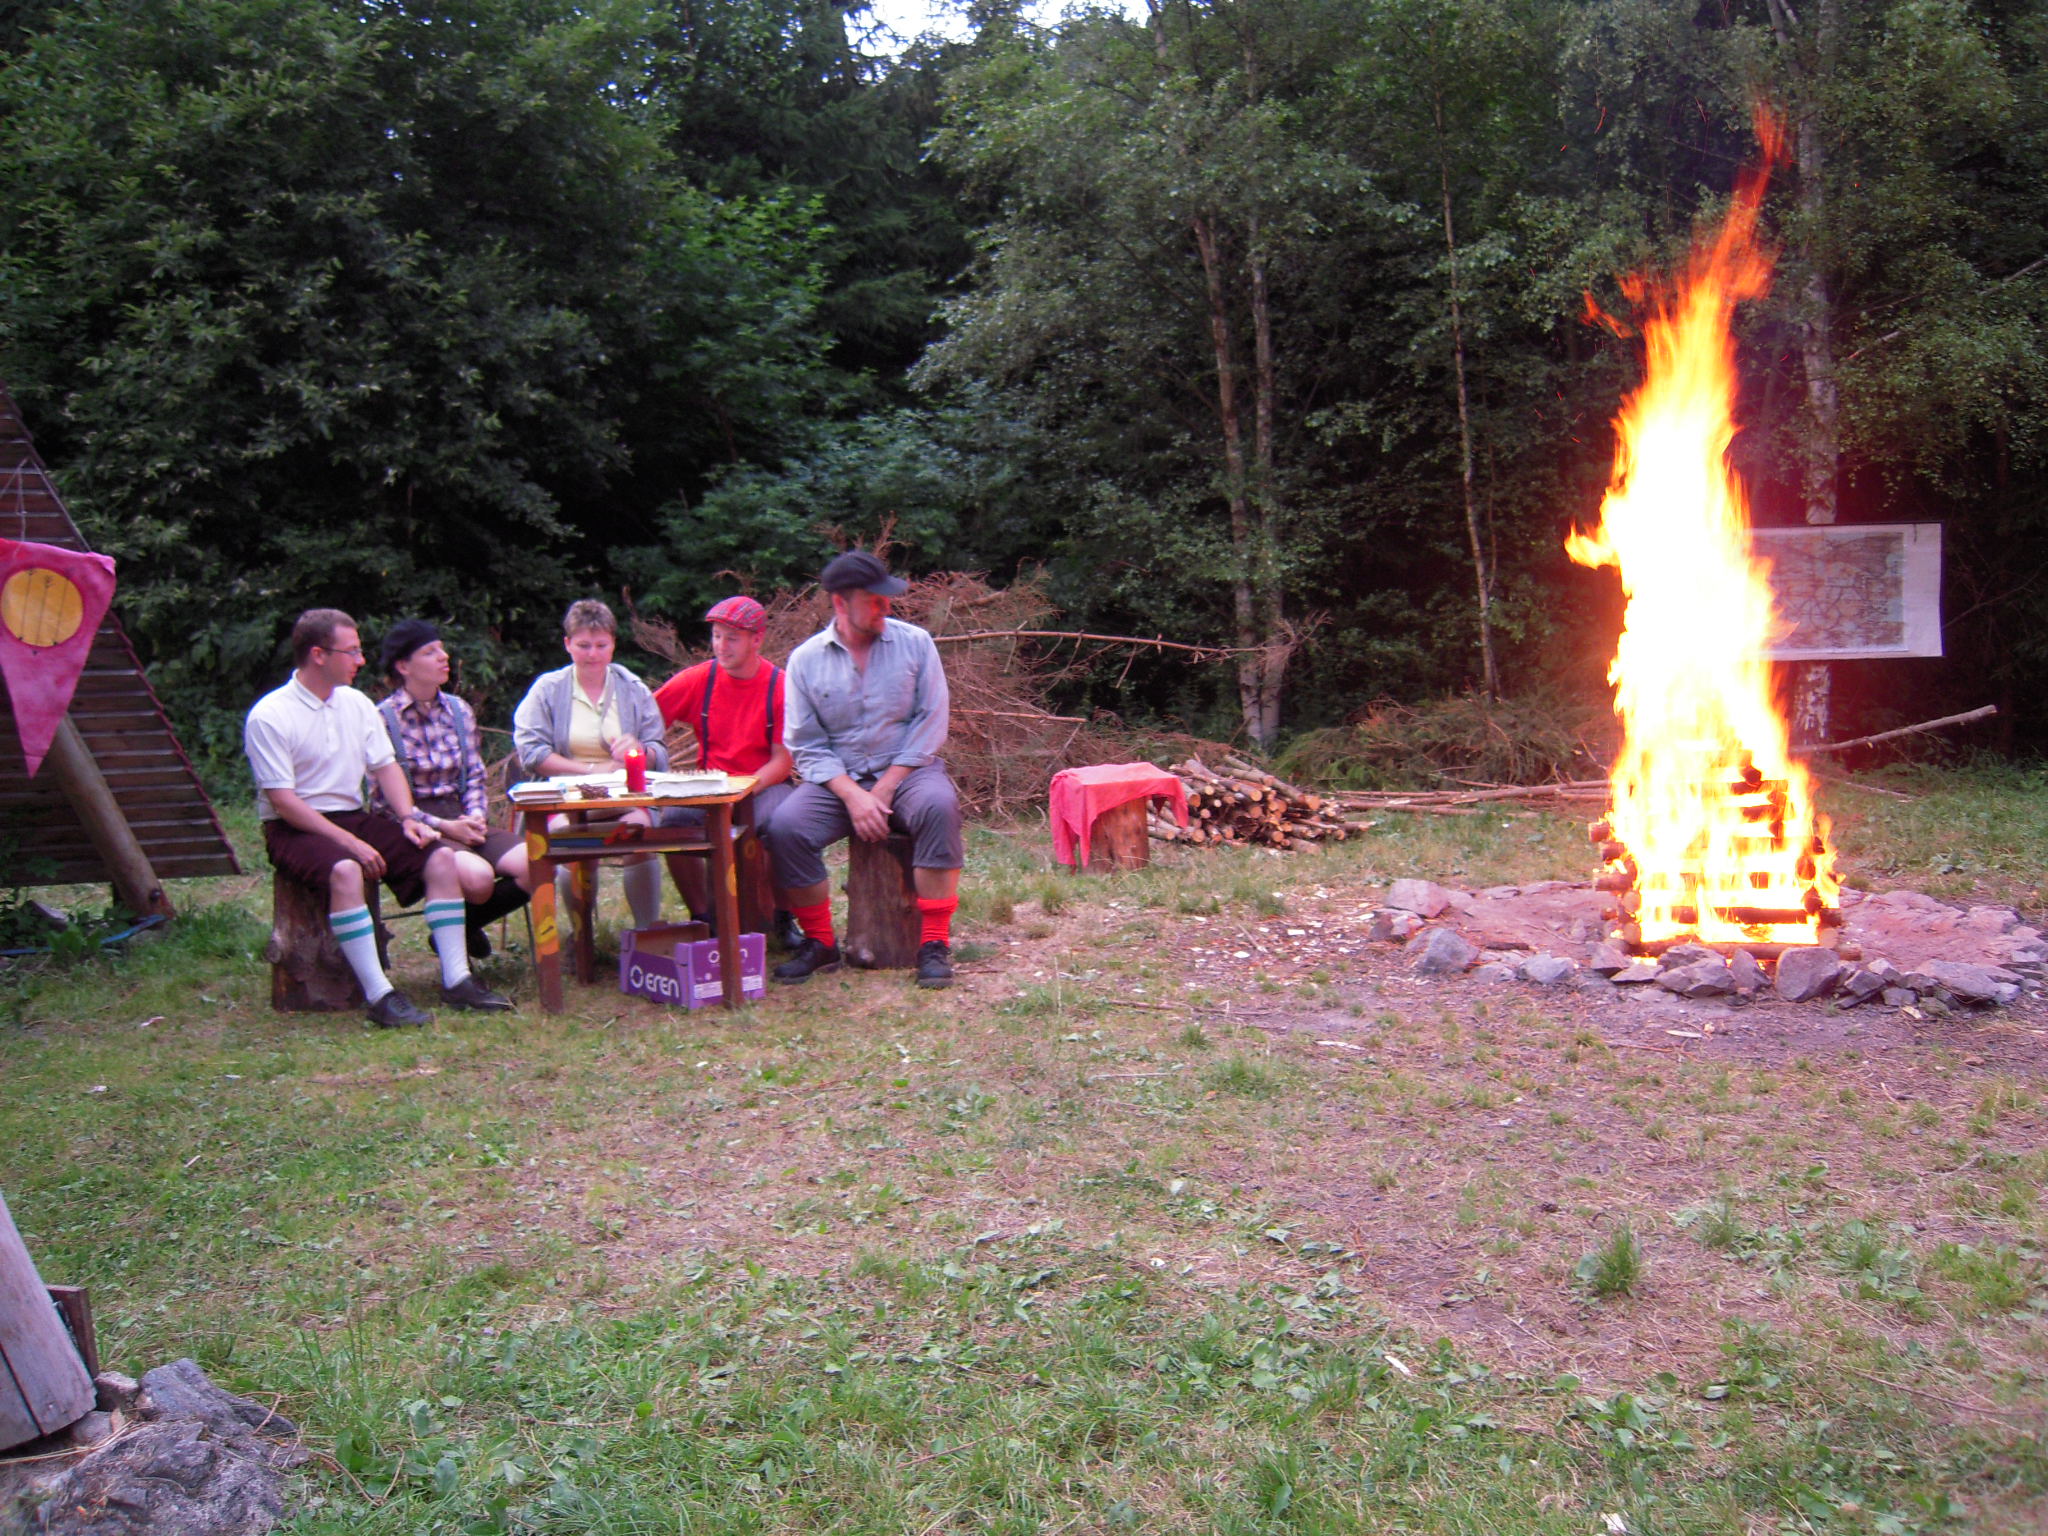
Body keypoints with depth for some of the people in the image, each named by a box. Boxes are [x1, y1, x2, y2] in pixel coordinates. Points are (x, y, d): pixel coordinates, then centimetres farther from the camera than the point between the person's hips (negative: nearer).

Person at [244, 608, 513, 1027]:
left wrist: (409, 817, -5)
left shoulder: (357, 704, 11)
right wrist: (350, 843, -22)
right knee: (345, 871, -38)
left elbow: (385, 766, 14)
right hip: (295, 829, -6)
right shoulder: (269, 717, -11)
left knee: (442, 857, -14)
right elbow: (283, 801, -16)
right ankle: (379, 995, -36)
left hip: (355, 817, 7)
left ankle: (456, 980, -14)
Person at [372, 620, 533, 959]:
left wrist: (476, 817, -6)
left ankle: (467, 927, 6)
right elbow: (382, 799, -8)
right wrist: (442, 826, -15)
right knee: (478, 875, -34)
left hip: (460, 818, 6)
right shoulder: (383, 719, -5)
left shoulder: (459, 711, 14)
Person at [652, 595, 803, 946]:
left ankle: (783, 918, -8)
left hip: (765, 784, -2)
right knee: (674, 819, -26)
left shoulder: (779, 686, -8)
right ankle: (702, 917, -6)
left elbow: (782, 761, -8)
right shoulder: (699, 679, -1)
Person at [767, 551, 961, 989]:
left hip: (907, 770, -1)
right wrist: (852, 796, -16)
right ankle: (820, 942, -6)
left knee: (939, 806, -34)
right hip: (836, 779, 1)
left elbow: (932, 722, -3)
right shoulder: (805, 659, 1)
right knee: (785, 826, -26)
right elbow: (806, 745, 0)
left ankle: (935, 943, -26)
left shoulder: (915, 642, 1)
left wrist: (885, 788, -12)